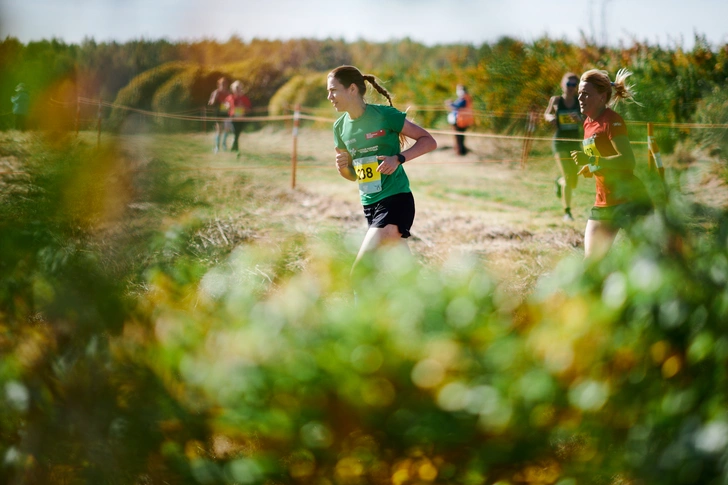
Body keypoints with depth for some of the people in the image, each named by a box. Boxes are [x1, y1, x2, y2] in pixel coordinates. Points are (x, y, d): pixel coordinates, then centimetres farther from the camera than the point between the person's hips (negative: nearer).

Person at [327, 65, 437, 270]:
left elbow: (429, 141, -8)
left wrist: (398, 159, -21)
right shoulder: (341, 127, 7)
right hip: (369, 204, 7)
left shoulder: (385, 115, -12)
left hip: (396, 199, -7)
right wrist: (342, 166, -6)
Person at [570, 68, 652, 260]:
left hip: (629, 200, -9)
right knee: (591, 259, 6)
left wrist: (592, 160, -29)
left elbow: (628, 161, -25)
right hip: (603, 203, 9)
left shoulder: (612, 121, -14)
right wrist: (590, 168, 6)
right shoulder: (588, 123, 12)